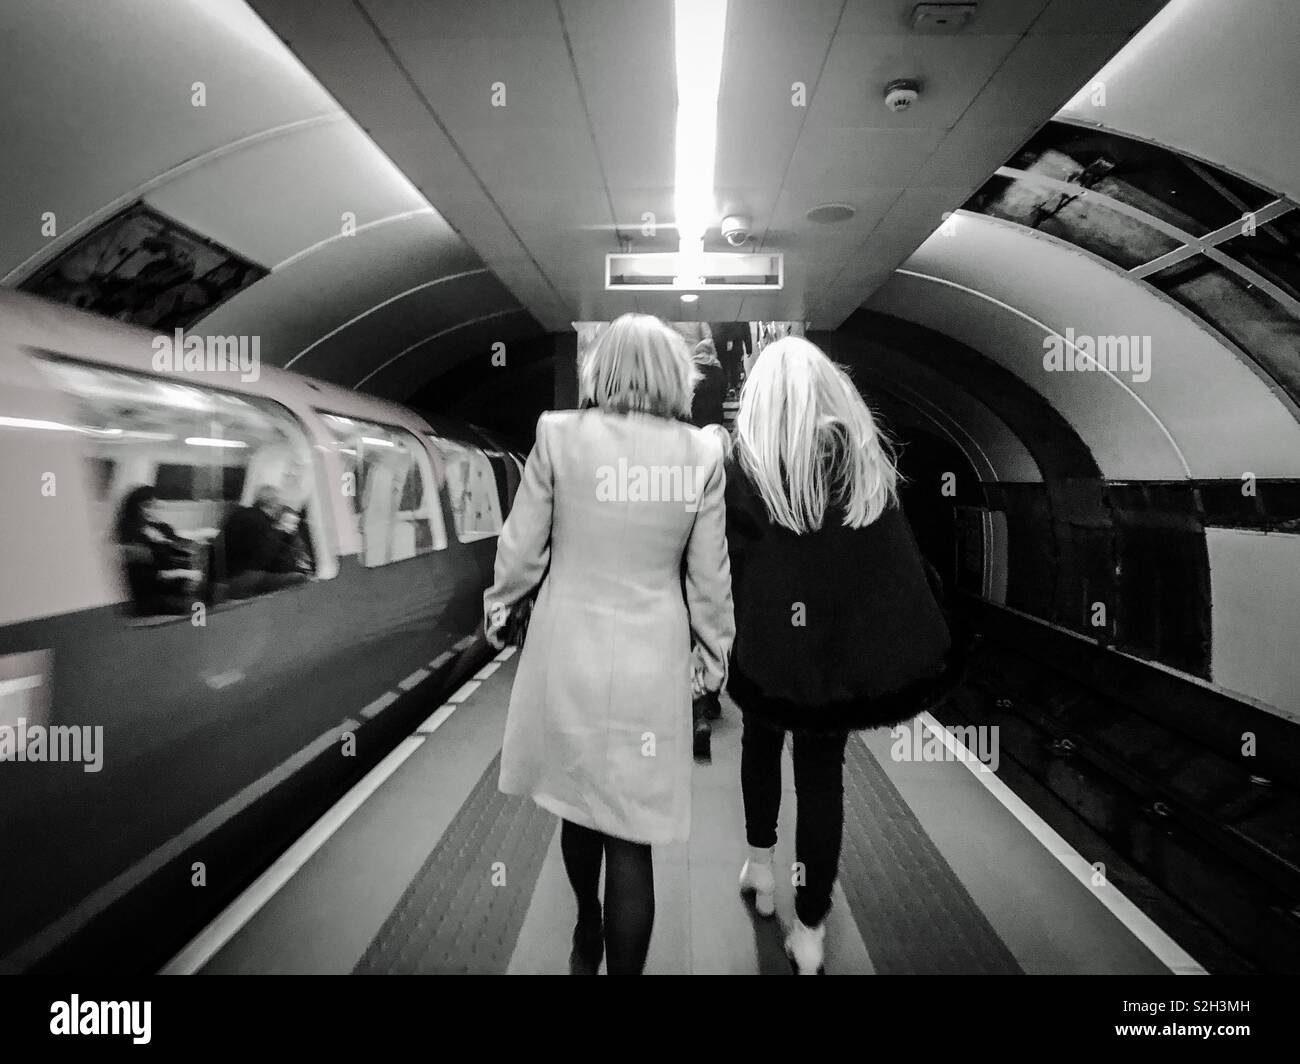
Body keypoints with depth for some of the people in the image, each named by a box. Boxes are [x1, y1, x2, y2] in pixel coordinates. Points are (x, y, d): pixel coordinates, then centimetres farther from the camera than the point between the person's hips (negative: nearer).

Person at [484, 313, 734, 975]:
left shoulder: (558, 434, -9)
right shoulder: (700, 454, -7)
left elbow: (522, 548, -3)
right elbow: (708, 574, 0)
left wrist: (499, 607, 16)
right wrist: (714, 650, 15)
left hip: (567, 650, 2)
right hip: (651, 663, -1)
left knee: (577, 804, 22)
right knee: (631, 838, 10)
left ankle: (587, 941, 46)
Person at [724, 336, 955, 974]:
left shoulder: (744, 465, -11)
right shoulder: (867, 461, -2)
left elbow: (721, 564, -9)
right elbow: (901, 569, 1)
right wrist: (921, 655, 8)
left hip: (764, 640, -2)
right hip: (840, 645, 2)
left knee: (761, 742, 26)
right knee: (822, 773, 13)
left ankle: (760, 863, 39)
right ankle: (810, 928, 22)